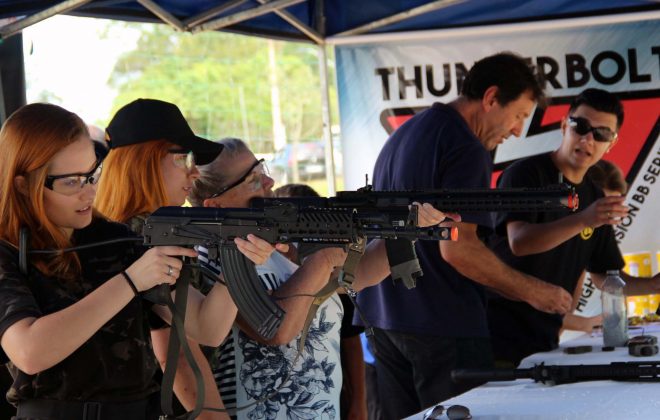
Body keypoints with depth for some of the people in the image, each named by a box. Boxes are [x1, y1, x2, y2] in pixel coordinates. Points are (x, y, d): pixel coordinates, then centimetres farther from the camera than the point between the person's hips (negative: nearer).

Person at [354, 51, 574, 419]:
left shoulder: (401, 136, 17)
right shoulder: (467, 150, -14)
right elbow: (457, 247, -21)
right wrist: (531, 291, -12)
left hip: (384, 319, 9)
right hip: (442, 324, -9)